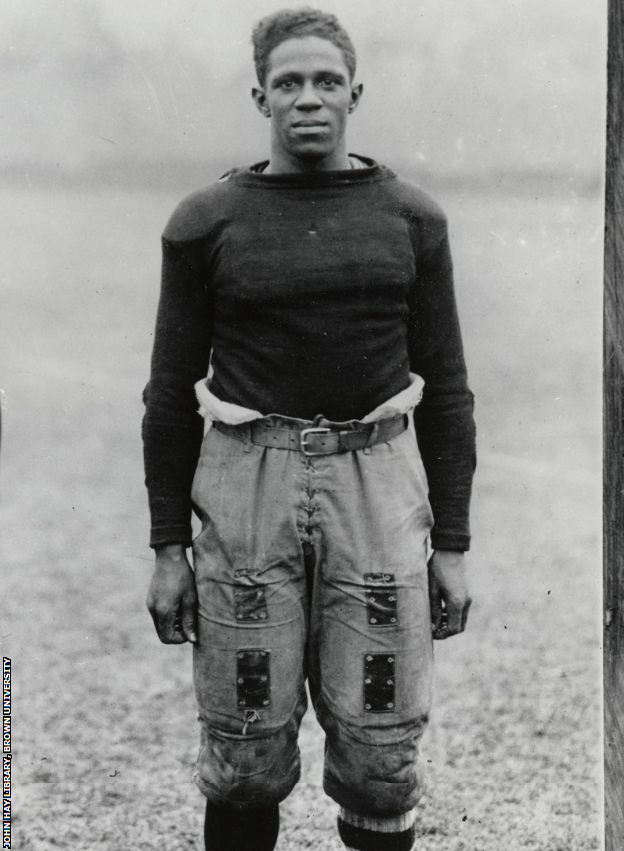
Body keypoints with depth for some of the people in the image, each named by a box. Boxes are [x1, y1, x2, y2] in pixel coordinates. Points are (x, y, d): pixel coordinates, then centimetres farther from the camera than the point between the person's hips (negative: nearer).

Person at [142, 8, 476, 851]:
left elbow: (444, 387, 7)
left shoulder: (410, 219, 5)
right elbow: (172, 390, 5)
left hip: (377, 485, 1)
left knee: (380, 750, 1)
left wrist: (452, 547, 4)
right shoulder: (205, 223, 2)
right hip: (248, 487, -1)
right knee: (248, 752, 3)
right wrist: (168, 548, 2)